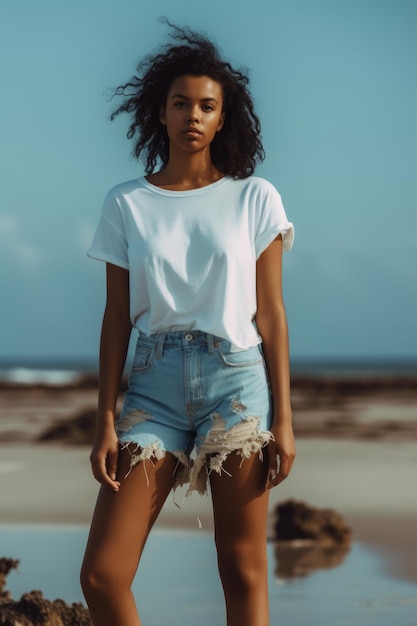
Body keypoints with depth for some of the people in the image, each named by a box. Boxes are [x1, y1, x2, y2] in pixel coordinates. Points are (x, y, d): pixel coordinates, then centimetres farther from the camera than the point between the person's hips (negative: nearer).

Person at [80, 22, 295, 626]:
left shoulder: (254, 198, 4)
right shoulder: (127, 204, 7)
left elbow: (270, 314, 4)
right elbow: (117, 319, 7)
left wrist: (283, 418, -1)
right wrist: (105, 424, 1)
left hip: (236, 379, -1)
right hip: (155, 384, 1)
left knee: (244, 571, 0)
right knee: (101, 575, -8)